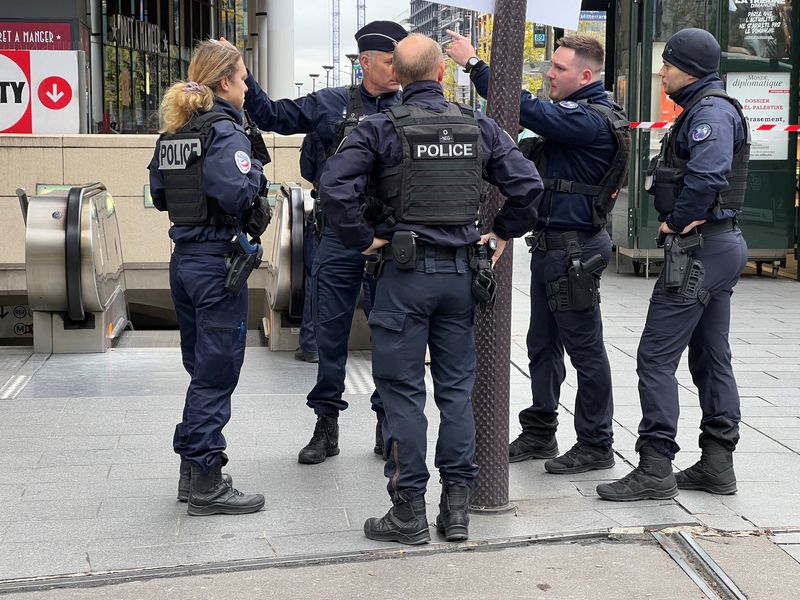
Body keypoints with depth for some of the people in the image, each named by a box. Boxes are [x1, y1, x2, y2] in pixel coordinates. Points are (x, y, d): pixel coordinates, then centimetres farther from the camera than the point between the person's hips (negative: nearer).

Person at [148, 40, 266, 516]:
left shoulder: (173, 132, 11)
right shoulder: (225, 130, -14)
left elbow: (160, 195, 16)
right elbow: (236, 194, -27)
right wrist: (257, 172, -9)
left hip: (184, 259, 8)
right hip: (218, 262, -8)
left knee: (202, 367, 18)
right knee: (218, 372, -1)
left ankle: (192, 468, 26)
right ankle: (207, 484, 4)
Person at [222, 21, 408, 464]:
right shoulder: (330, 104, 5)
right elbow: (271, 115, 9)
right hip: (339, 241, 0)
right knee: (330, 335, 6)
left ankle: (388, 427, 21)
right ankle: (326, 427, 18)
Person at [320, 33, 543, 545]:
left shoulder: (381, 128, -7)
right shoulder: (478, 126, 3)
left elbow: (336, 187, -18)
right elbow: (528, 183, 0)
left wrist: (363, 239, -6)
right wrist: (503, 234, 11)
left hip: (405, 271, -3)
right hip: (461, 270, 4)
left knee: (403, 391, 3)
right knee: (457, 388, 11)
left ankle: (409, 512, 7)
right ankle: (457, 506, 15)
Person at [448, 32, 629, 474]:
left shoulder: (592, 119, -18)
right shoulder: (574, 113, 14)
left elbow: (527, 110, -26)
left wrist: (473, 64, -22)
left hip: (574, 248, -10)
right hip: (549, 244, 10)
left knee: (584, 348, -1)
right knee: (542, 345, 15)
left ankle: (595, 446, 8)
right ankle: (539, 433, 26)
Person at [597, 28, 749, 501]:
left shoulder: (710, 111, -15)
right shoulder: (707, 108, 18)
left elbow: (707, 175, -29)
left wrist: (677, 222, -16)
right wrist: (679, 219, 4)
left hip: (699, 249, -11)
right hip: (722, 245, 11)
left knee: (656, 357, -9)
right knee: (712, 357, 14)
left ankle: (655, 470, -6)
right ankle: (717, 465, 20)